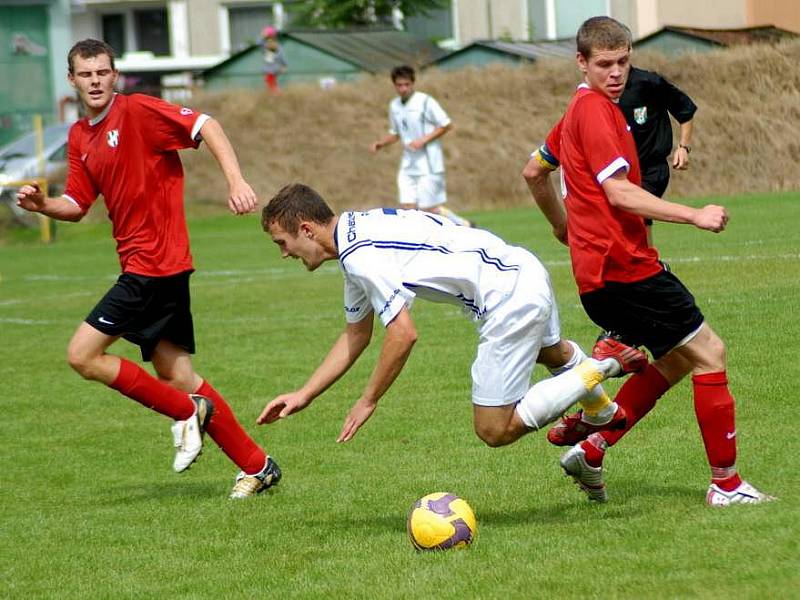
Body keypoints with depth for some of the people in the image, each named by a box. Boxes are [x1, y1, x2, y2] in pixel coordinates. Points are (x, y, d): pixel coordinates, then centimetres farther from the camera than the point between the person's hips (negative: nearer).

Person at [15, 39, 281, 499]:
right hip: (143, 266, 9)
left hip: (154, 263, -9)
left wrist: (236, 180, -31)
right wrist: (43, 205, -2)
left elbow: (206, 126, -18)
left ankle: (186, 412, -1)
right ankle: (257, 466, 13)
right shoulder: (79, 137, 15)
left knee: (83, 355, -10)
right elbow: (77, 205, 19)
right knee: (176, 377, 7)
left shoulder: (137, 111, -10)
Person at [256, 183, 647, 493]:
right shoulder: (358, 234, 12)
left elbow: (403, 335, -24)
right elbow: (356, 336, 19)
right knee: (552, 353, 39)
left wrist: (368, 401, -12)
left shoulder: (360, 256, -20)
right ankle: (604, 413, 58)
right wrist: (303, 396, 16)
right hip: (523, 270, 10)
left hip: (509, 300, -10)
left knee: (494, 430, -5)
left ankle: (601, 366, -2)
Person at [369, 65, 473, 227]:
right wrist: (379, 144, 4)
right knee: (407, 206, -3)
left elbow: (446, 125, -7)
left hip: (428, 164, -6)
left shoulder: (425, 102, -10)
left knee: (428, 207, -7)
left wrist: (423, 140, -16)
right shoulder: (394, 106, 10)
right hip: (408, 164, 6)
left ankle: (465, 226, 11)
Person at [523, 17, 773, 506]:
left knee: (675, 360, 18)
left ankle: (589, 447, 14)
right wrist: (695, 216, -19)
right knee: (709, 353, -4)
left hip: (599, 270, 10)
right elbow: (620, 194, -21)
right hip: (623, 265, -10)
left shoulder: (580, 111, 16)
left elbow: (534, 172, 28)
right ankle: (726, 484, -1)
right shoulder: (596, 110, -14)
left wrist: (565, 226, 38)